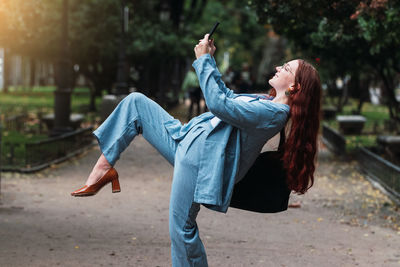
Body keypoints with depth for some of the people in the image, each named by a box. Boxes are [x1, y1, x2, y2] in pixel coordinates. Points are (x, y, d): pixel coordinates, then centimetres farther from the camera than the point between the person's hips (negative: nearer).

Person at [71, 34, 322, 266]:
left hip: (200, 157, -11)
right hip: (186, 139, 11)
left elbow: (219, 104, -24)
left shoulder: (274, 112, -18)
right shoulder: (266, 104, 15)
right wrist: (211, 59, 19)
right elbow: (226, 94, 29)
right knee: (135, 102, 9)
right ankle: (105, 165, 4)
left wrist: (204, 60, -15)